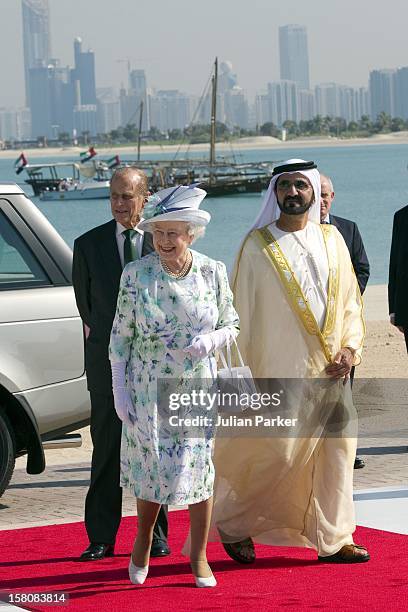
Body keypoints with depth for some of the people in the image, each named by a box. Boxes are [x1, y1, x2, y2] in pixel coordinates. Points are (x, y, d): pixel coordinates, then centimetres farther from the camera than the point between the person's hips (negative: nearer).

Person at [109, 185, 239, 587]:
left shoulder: (213, 273, -4)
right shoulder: (136, 274, -7)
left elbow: (231, 325, 7)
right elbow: (120, 336, -1)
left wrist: (210, 340, -16)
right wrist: (119, 392, -5)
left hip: (197, 387, 1)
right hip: (148, 389, -1)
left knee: (198, 468, -1)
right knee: (152, 469, 3)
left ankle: (199, 556, 15)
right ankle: (143, 543, 30)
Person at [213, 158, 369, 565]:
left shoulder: (331, 239, 9)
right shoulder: (258, 244, -3)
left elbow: (349, 300, 12)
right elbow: (242, 310, -2)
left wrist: (350, 347, -3)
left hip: (329, 371, 5)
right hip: (281, 369, -5)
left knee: (336, 450, 4)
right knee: (276, 453, -5)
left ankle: (333, 539, 13)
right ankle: (232, 524, 15)